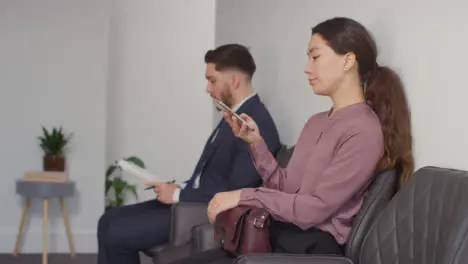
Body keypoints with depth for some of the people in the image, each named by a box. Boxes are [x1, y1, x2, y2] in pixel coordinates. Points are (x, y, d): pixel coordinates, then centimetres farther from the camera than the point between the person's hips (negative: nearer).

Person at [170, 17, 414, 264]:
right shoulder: (316, 122, 16)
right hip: (277, 236, 8)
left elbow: (315, 208, -16)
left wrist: (245, 195, -12)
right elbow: (287, 190, 11)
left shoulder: (364, 131, -12)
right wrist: (255, 142, 1)